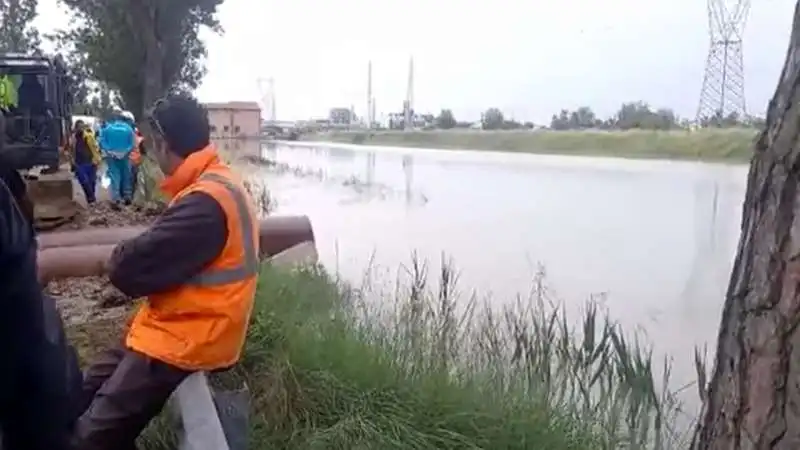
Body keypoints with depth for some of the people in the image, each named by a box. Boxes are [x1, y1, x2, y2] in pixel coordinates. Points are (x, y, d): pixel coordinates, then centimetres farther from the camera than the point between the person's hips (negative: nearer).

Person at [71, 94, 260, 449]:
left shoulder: (206, 202, -26)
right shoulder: (214, 185, 10)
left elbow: (129, 269, -23)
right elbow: (161, 246, 15)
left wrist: (121, 257, -2)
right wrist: (131, 252, -3)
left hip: (183, 342, -10)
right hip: (179, 328, 10)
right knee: (85, 394, 17)